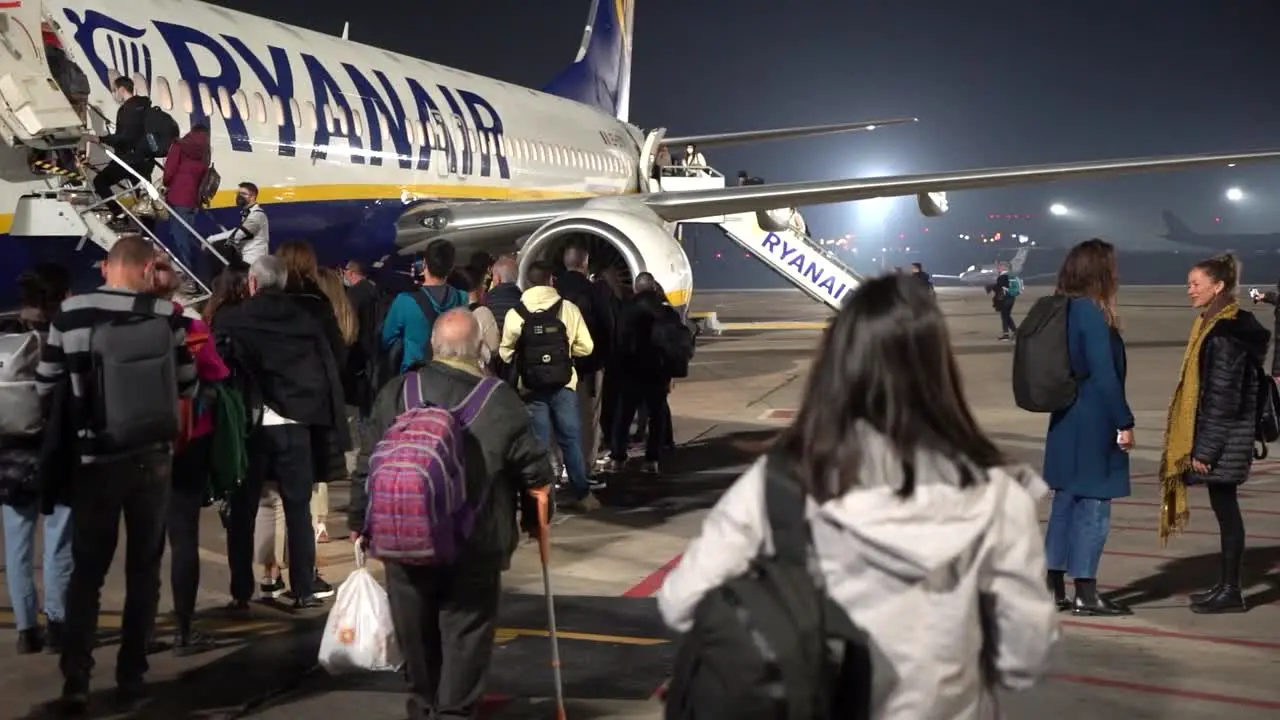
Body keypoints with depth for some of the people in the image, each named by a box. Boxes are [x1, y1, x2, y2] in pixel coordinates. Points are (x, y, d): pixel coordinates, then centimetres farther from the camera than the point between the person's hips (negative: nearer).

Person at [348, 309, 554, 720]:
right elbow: (534, 469, -3)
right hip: (476, 542, -3)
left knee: (416, 632, 18)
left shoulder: (396, 393, -1)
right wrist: (534, 518, 13)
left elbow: (369, 464, 1)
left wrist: (359, 521, 12)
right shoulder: (500, 399, -7)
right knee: (466, 632, 6)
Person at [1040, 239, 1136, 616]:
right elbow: (1104, 375, -18)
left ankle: (1054, 588, 17)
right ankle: (1086, 594, 2)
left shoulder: (1062, 311, 10)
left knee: (1066, 504, 12)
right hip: (1094, 425, -9)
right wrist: (1124, 422, -12)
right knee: (1093, 507, -2)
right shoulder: (1093, 313, -15)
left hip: (1067, 423, 9)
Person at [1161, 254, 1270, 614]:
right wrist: (1198, 442, 19)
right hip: (1223, 435, 10)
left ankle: (1231, 592, 5)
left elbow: (1223, 397, -20)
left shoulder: (1226, 333, -18)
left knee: (1225, 507, -3)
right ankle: (1226, 585, 22)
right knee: (1224, 507, 14)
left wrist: (1205, 447, -18)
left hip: (1223, 436, -10)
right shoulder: (1212, 324, 13)